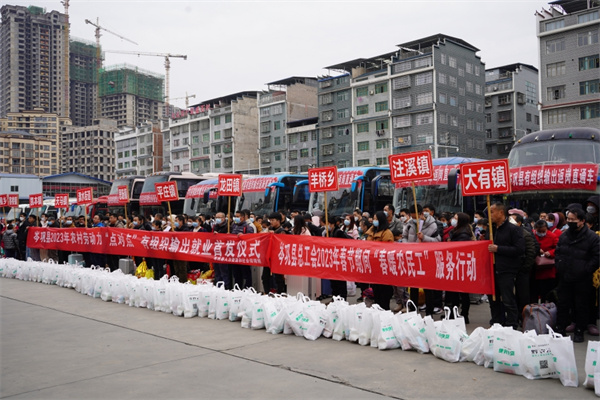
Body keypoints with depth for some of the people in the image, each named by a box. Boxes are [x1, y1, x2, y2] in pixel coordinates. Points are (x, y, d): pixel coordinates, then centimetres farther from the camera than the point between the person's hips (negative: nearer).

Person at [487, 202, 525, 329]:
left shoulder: (513, 229, -8)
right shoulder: (492, 229, 17)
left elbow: (520, 249, -17)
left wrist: (498, 249, -18)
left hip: (507, 271, -8)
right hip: (493, 270, 8)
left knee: (508, 301, -4)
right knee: (494, 300, 14)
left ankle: (512, 327, 5)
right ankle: (496, 325, 25)